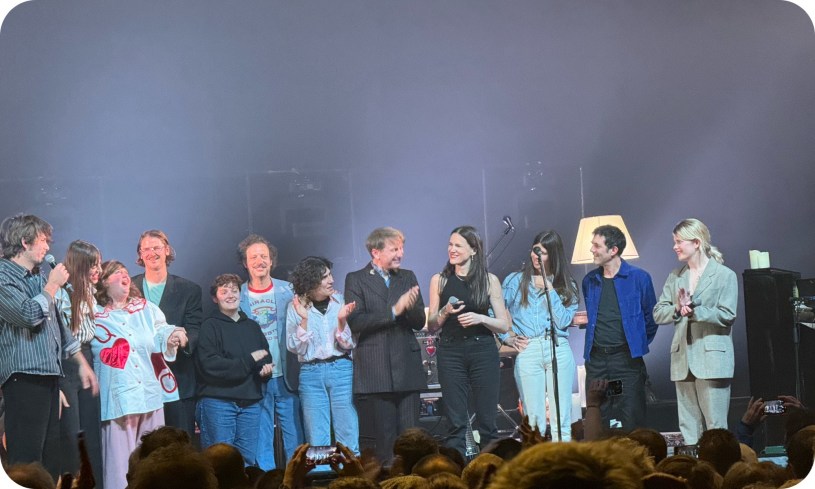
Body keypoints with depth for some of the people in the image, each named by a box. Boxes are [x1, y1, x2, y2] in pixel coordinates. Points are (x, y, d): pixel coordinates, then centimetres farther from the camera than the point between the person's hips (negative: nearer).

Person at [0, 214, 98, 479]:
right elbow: (30, 315, -20)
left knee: (50, 459, 9)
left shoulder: (38, 278, 21)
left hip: (49, 376, 9)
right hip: (24, 377, -9)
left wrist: (82, 363, 25)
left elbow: (58, 325, 27)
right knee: (27, 460, -12)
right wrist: (53, 285, -6)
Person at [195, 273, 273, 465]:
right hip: (218, 401, -5)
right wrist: (249, 361, -10)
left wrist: (266, 368, -2)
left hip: (250, 403, 5)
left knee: (248, 461, 4)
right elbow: (209, 365, -12)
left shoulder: (252, 327, 18)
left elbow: (266, 359, 23)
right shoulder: (210, 327, 0)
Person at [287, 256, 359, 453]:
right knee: (317, 441, 2)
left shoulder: (341, 302, 3)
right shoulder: (296, 307, 2)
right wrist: (304, 319, -14)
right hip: (311, 373, 0)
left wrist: (342, 320, -13)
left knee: (348, 437, 0)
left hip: (341, 370, 0)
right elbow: (295, 348, -3)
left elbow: (348, 345, 3)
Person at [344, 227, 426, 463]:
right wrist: (394, 311, -16)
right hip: (375, 372, -4)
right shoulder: (356, 280, 2)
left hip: (407, 370, 4)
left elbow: (419, 322, 10)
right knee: (384, 440, -2)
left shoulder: (408, 277, 16)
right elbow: (356, 322, -10)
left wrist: (410, 307, -11)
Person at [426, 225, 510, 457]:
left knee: (487, 420, 0)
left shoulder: (489, 280, 5)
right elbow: (431, 326, 10)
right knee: (456, 422, -3)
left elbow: (504, 325, 4)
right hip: (450, 352, 1)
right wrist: (445, 312, -9)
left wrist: (480, 318, -13)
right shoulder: (440, 280, 8)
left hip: (483, 352, -1)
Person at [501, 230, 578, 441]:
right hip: (527, 351, 0)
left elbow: (563, 322, -1)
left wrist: (549, 290, -2)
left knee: (561, 418, -2)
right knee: (534, 419, -3)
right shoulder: (515, 281, 11)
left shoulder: (566, 285, 12)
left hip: (559, 350, 0)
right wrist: (508, 338, 0)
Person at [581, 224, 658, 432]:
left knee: (631, 422, -5)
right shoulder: (589, 280, 11)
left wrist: (639, 344, 7)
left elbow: (650, 317, 5)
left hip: (627, 358, -4)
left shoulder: (639, 278, -2)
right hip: (596, 359, 4)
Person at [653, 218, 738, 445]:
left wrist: (694, 311, -18)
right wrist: (678, 309, -11)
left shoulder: (725, 275, -1)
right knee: (688, 428, 6)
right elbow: (658, 313, 9)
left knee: (715, 426, -7)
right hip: (683, 360, 6)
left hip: (712, 358, -6)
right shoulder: (675, 277, 16)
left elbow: (727, 316, -9)